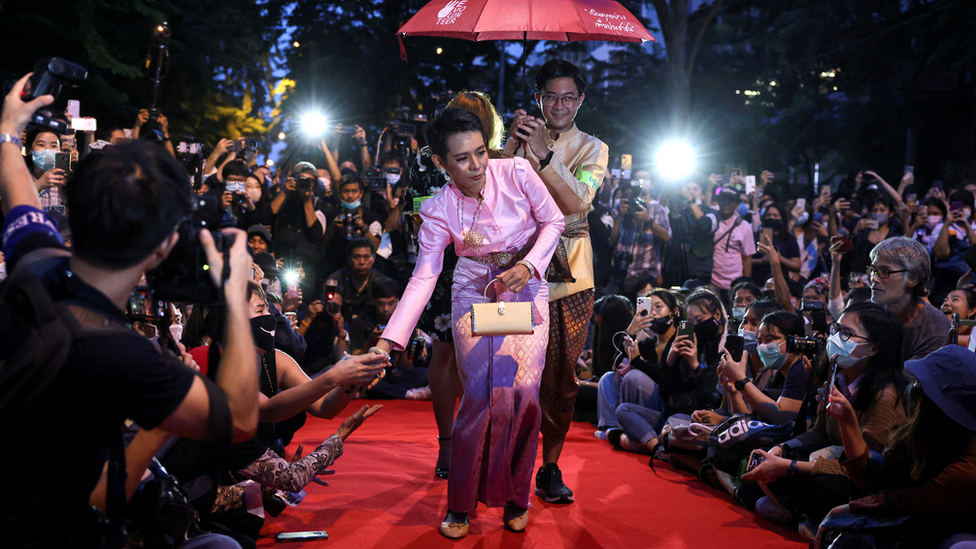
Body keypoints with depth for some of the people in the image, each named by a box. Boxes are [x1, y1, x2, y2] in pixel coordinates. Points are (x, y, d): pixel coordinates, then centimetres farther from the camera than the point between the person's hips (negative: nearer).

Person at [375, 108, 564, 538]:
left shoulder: (516, 173, -14)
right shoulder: (438, 211, -13)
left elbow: (553, 220, -2)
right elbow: (423, 277, -16)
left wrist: (529, 265, -18)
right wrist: (388, 341, -25)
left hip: (527, 288, 1)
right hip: (474, 293, 0)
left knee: (523, 390, -9)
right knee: (481, 393, -11)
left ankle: (516, 497, 12)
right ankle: (461, 503, 7)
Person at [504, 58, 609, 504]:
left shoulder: (593, 149, 7)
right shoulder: (521, 139, 10)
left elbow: (577, 202, -12)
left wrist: (542, 154, -23)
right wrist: (513, 143, -17)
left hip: (570, 277, 0)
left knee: (562, 376, 3)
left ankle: (550, 467, 16)